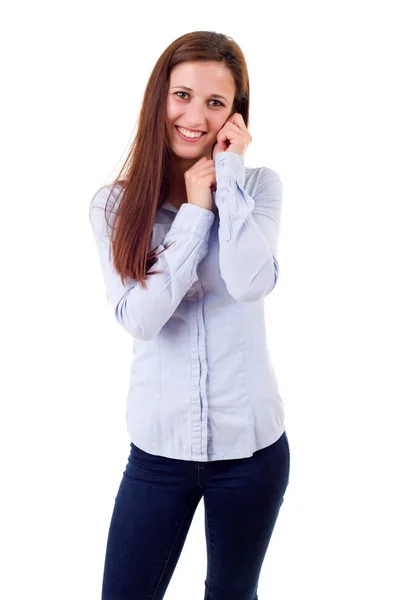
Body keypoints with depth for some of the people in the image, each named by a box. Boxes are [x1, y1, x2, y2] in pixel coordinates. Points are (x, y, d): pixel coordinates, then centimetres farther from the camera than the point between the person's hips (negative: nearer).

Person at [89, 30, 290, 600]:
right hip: (159, 443, 0)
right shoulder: (113, 204, -4)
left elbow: (252, 284, -22)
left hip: (251, 441, 1)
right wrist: (195, 212, -15)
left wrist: (230, 174, -16)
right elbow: (140, 318, -16)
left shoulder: (259, 185, -4)